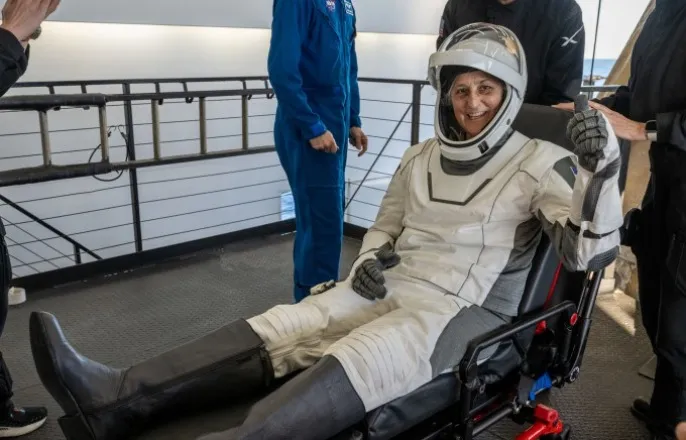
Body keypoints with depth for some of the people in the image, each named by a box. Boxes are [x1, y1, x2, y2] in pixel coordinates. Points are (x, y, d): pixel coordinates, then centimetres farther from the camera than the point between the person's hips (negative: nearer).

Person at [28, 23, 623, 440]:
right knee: (281, 328, -16)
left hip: (470, 312, -5)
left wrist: (600, 171, -28)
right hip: (392, 290, 5)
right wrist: (370, 262, -2)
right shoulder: (421, 159, 12)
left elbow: (589, 252, -12)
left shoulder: (538, 164, -3)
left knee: (354, 363, -34)